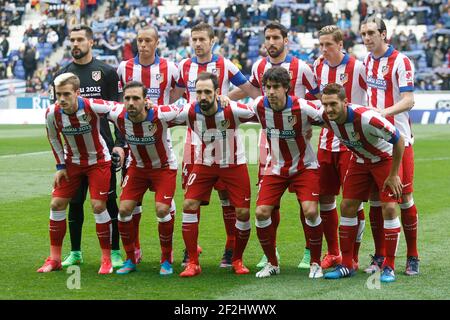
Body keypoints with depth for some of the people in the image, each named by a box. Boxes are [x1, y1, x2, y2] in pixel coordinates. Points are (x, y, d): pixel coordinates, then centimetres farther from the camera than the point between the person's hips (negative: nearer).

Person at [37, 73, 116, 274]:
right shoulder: (52, 113, -18)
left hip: (98, 160, -4)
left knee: (98, 206, -11)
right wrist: (60, 166, 0)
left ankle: (106, 259, 3)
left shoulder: (93, 107, -30)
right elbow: (53, 138, 1)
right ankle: (54, 259, 11)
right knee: (56, 204, -1)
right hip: (72, 162, 4)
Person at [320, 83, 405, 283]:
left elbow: (398, 140, -27)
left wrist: (393, 175, -21)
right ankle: (346, 265, 9)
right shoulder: (326, 117, -21)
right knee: (347, 206, 0)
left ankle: (389, 267, -4)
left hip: (385, 159, -6)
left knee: (389, 208, -15)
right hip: (360, 160, 6)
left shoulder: (366, 118, -38)